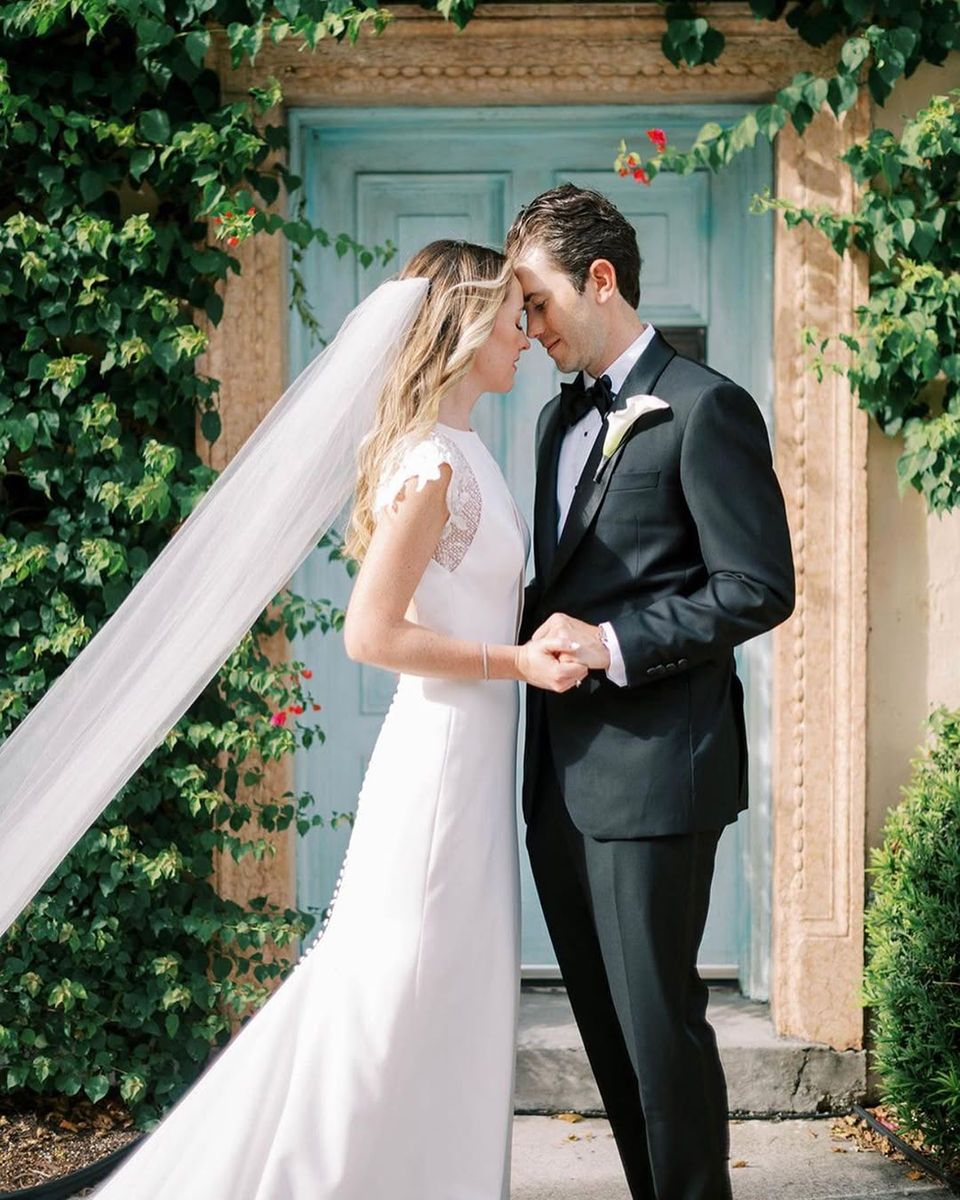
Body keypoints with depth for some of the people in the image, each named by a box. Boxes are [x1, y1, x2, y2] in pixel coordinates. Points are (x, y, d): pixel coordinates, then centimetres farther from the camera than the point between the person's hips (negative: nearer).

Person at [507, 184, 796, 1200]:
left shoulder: (704, 409, -9)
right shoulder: (562, 417, 18)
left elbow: (760, 588, -14)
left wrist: (613, 643, -18)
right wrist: (539, 631, 5)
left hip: (653, 771, -8)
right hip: (564, 774, 9)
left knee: (658, 1020, -3)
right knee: (606, 1022, 13)